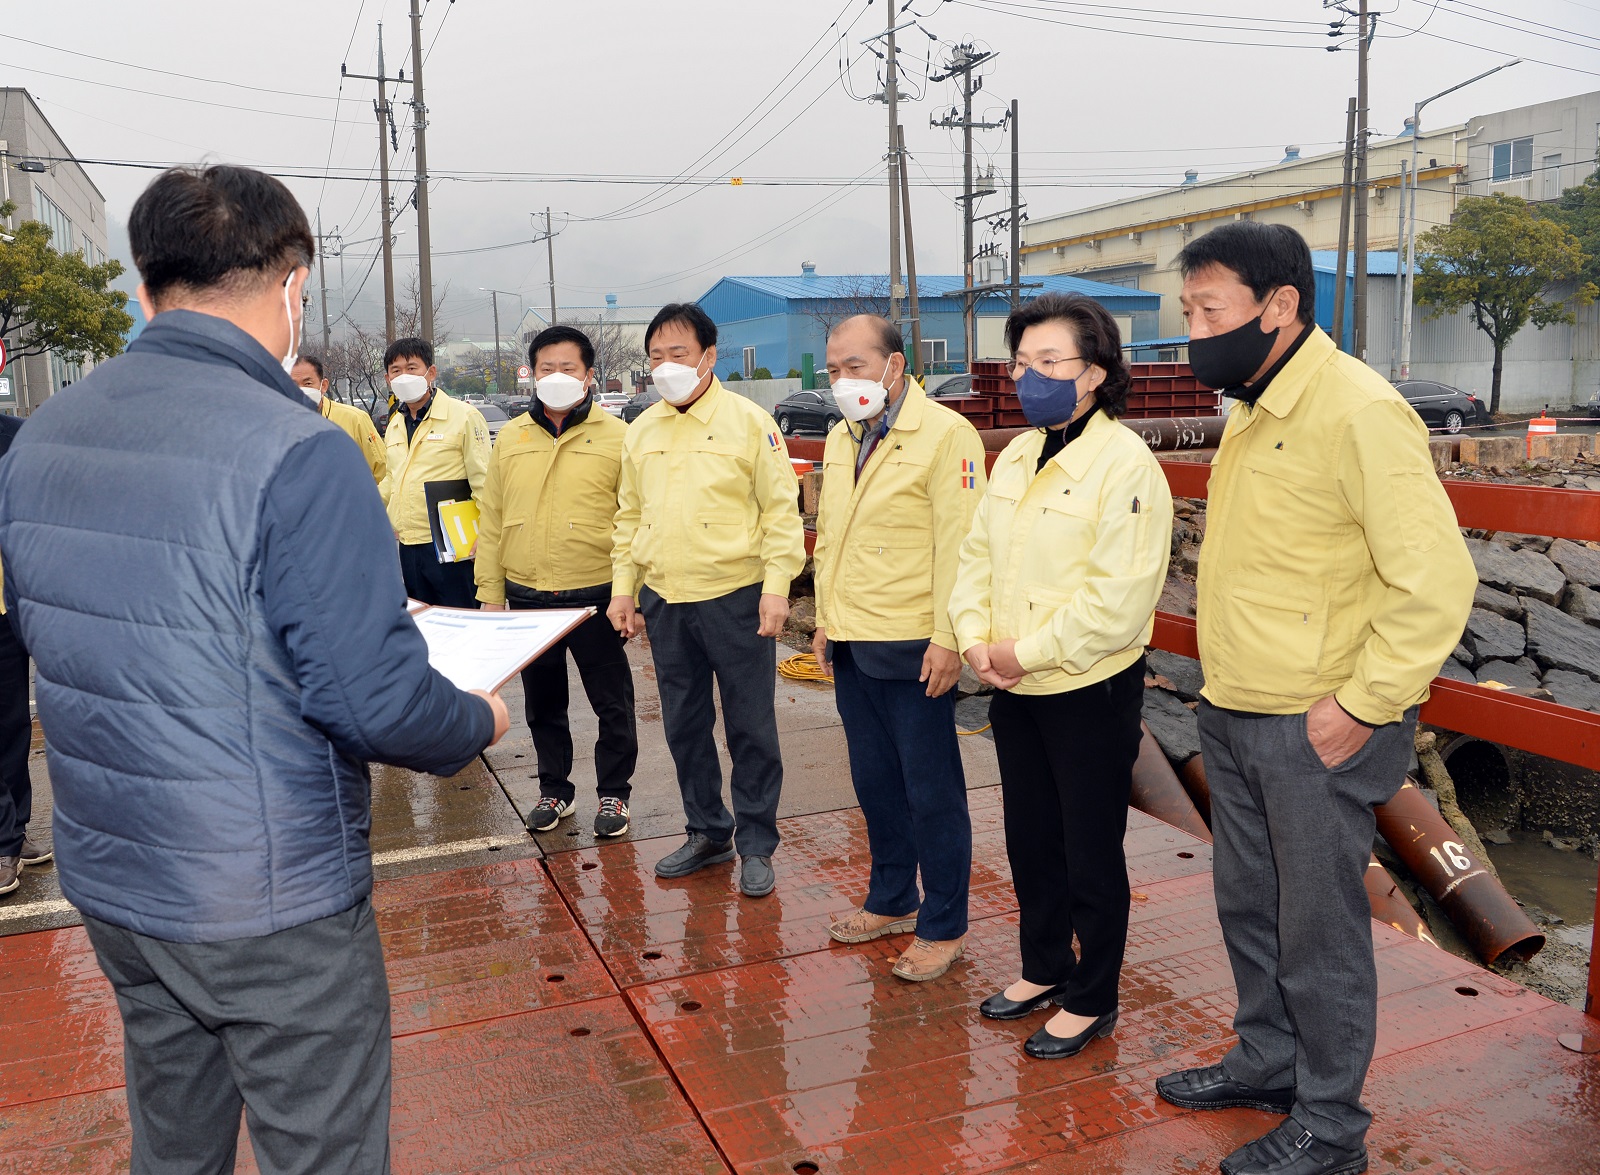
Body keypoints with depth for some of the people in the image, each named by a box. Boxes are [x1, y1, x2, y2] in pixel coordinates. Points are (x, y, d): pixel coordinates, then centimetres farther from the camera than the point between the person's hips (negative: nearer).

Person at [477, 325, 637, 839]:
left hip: (595, 595, -3)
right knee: (542, 704, 16)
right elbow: (491, 522, 8)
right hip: (527, 595, 4)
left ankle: (613, 793, 24)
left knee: (612, 703, 7)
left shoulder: (617, 437, -4)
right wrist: (490, 594, 5)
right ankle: (554, 790, 32)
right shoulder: (510, 438, 7)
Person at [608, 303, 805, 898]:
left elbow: (782, 510, -7)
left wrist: (776, 587, -14)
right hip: (663, 601, 5)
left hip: (735, 597, -5)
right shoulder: (641, 430, 10)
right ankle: (707, 832, 31)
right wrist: (622, 588, 9)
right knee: (684, 726, 14)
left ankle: (756, 846, 18)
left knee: (750, 727, 4)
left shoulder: (748, 420, -5)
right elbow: (629, 517, 15)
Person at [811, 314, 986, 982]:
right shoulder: (840, 440, 13)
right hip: (851, 645, 8)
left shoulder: (945, 435, -11)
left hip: (913, 647, -7)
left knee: (932, 792, 3)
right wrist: (826, 617, 17)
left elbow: (958, 544, -16)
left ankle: (943, 927, 17)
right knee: (875, 782, 17)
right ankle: (892, 901, 34)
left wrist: (947, 638, -19)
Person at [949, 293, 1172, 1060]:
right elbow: (977, 555, 10)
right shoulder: (1016, 456, 8)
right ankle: (1044, 970, 40)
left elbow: (1120, 597, -23)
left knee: (1091, 853, 8)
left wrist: (1029, 651, -18)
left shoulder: (1124, 463, -17)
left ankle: (1091, 1002, 26)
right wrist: (976, 638, -5)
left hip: (1090, 690, -7)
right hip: (1014, 689, 8)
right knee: (1029, 840, 20)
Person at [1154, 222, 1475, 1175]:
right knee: (1248, 907, 20)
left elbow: (1436, 579, -20)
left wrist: (1362, 704, -19)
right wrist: (1228, 685, 14)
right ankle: (1267, 1061, 41)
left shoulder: (1357, 411, -18)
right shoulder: (1252, 412, 10)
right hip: (1235, 719, 8)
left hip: (1317, 731, -8)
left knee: (1319, 932, 6)